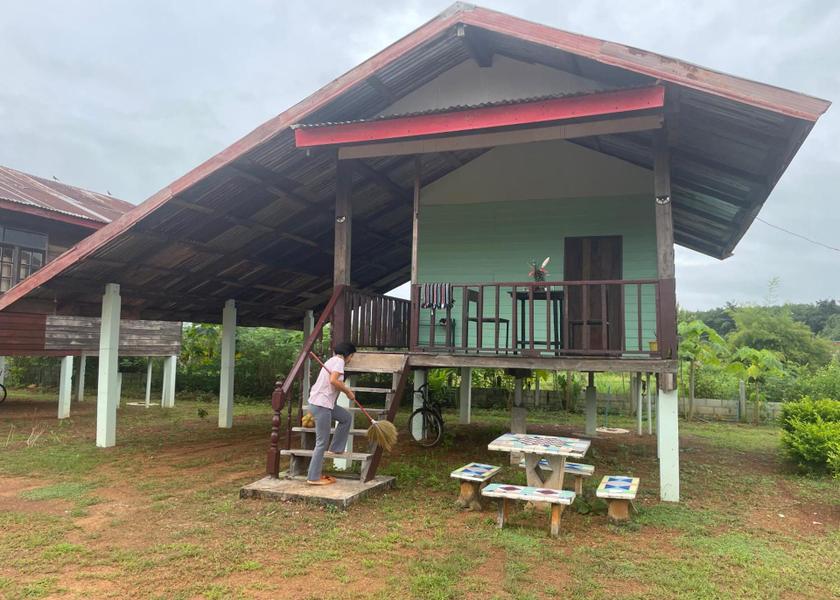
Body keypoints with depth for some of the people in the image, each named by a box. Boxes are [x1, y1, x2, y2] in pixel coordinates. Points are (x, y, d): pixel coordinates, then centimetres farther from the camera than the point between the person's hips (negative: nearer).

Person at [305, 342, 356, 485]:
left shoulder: (333, 360, 20)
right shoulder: (339, 361, -9)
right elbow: (333, 380, -23)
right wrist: (348, 391, -11)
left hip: (322, 403, 10)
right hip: (321, 405, -10)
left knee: (347, 417, 22)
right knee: (322, 442, -3)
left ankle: (336, 449, 23)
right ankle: (314, 478, 3)